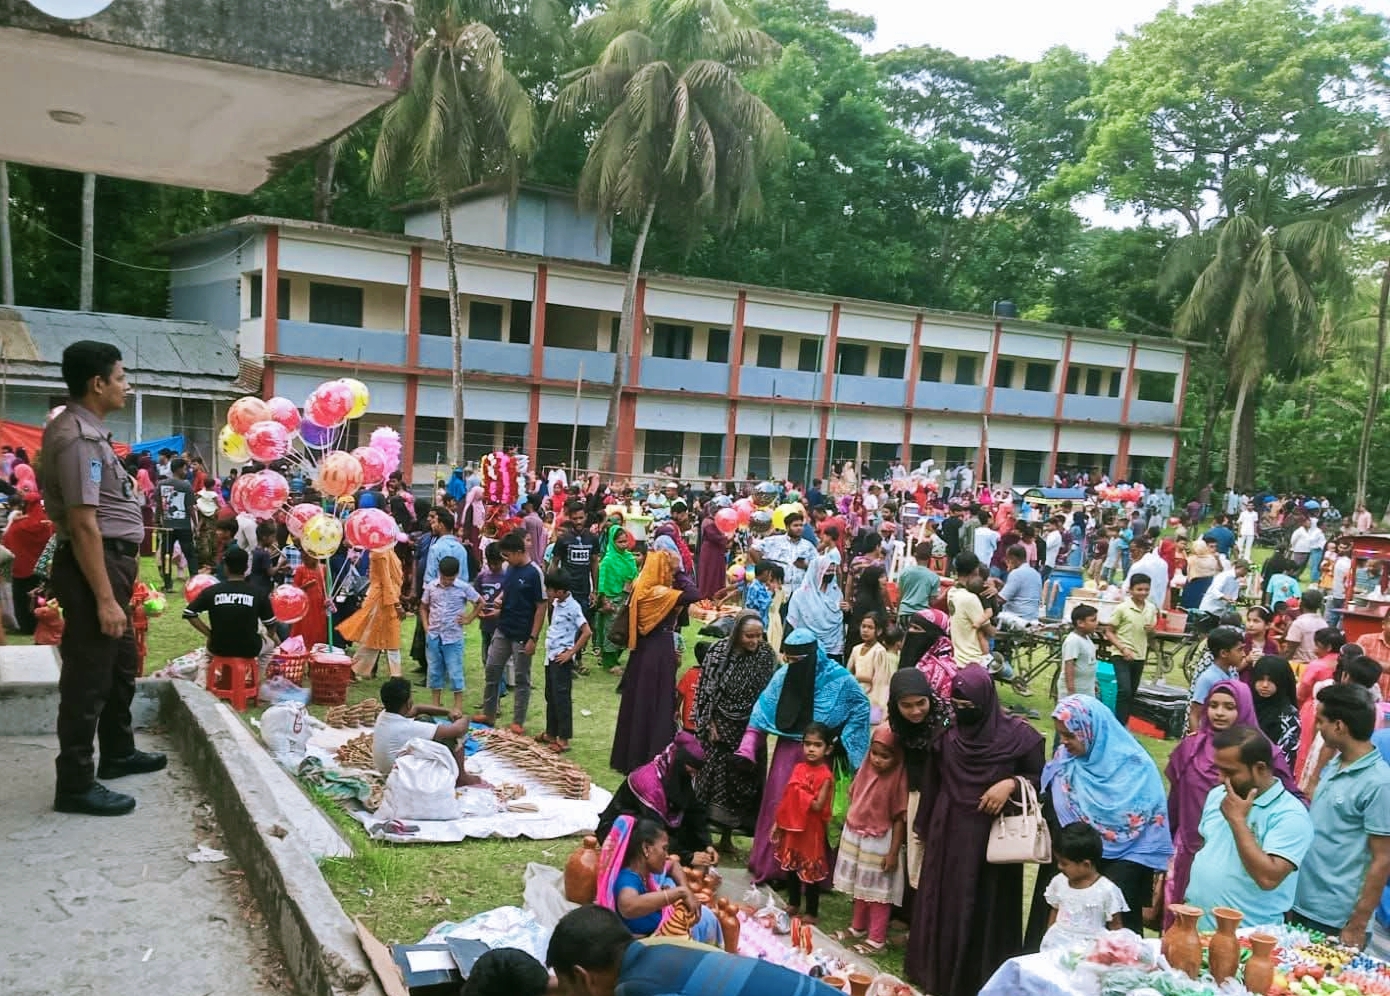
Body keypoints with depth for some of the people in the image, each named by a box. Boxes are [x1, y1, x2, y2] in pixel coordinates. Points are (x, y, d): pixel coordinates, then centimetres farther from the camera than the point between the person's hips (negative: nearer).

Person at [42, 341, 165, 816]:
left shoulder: (86, 429, 12)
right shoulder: (78, 438, -21)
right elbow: (83, 525, -25)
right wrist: (104, 598, -25)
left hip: (111, 561, 11)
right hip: (93, 566, -11)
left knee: (121, 663, 23)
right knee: (89, 674, -1)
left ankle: (118, 753, 40)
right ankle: (75, 785, 10)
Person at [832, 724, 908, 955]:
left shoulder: (898, 779, -21)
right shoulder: (866, 771, -2)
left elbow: (900, 819, -18)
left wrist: (893, 852, -17)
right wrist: (846, 833, 12)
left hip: (879, 843, -7)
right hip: (856, 838, 7)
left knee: (878, 891, 6)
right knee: (860, 887, 22)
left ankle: (877, 938, 17)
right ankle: (858, 928, 37)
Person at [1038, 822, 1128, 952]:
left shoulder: (1106, 890, -7)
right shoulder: (1058, 882, 8)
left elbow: (1115, 927, 1)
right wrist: (1048, 939, 14)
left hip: (1089, 945, -4)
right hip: (1058, 943, 4)